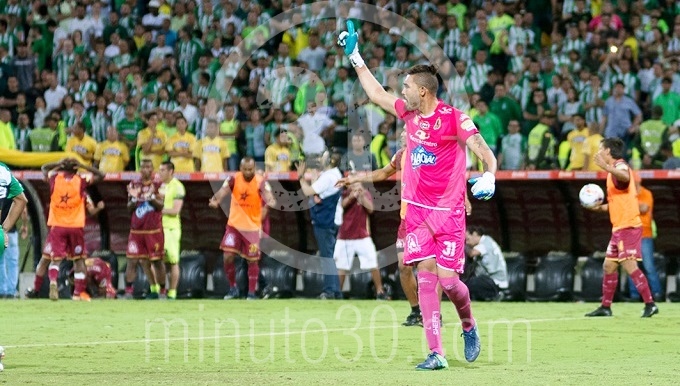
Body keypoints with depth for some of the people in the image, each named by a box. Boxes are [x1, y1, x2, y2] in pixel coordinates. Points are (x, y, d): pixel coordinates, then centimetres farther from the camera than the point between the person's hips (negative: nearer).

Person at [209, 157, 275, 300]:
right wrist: (216, 200, -44)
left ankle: (252, 292, 16)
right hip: (234, 225, 1)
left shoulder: (261, 182, -12)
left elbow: (267, 194, -29)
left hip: (253, 227, -1)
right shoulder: (233, 179, -7)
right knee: (228, 257, -6)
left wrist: (270, 201, -54)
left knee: (252, 260, 4)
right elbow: (223, 190, -21)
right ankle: (233, 288, 14)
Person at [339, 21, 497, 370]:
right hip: (417, 208, 5)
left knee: (448, 279, -7)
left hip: (448, 210, -5)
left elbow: (483, 150, -18)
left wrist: (489, 175, -38)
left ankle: (469, 326, 25)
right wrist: (354, 56, 22)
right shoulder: (409, 112, 6)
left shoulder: (454, 119, -13)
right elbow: (377, 94, 21)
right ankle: (436, 353, -7)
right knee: (425, 275, -5)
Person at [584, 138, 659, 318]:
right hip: (619, 227, 10)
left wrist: (606, 167, -55)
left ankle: (650, 304, -15)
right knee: (609, 266, 13)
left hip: (628, 227, -10)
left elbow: (625, 176, -41)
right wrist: (601, 207, 20)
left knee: (629, 265, -15)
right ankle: (605, 307, 19)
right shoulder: (615, 170, 18)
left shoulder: (621, 166, -13)